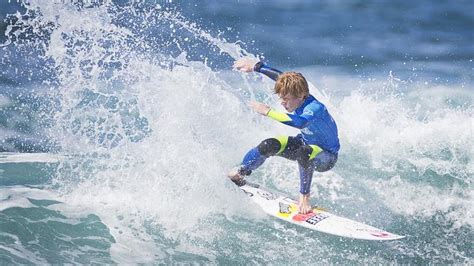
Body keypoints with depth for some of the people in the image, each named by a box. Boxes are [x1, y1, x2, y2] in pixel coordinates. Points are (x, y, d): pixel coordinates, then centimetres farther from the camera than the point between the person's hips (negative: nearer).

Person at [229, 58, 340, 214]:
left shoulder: (314, 108, -37)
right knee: (269, 146, -16)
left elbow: (300, 122, -57)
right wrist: (255, 66, 4)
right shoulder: (295, 94, -14)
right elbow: (280, 76, 3)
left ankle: (304, 198, -24)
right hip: (304, 142, 7)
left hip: (326, 156, -7)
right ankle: (240, 172, 4)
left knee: (303, 153, -41)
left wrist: (268, 112, -54)